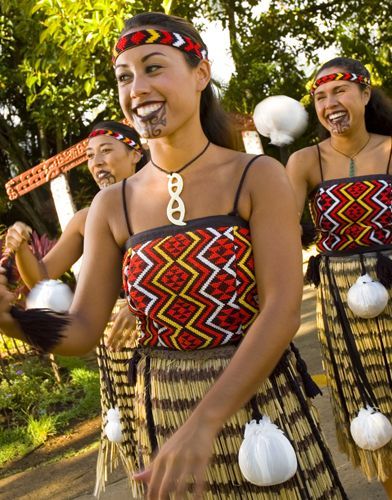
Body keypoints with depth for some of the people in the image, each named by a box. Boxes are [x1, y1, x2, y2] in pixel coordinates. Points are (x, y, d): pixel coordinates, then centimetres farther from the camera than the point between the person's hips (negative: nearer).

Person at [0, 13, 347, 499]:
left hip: (259, 403, -2)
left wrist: (204, 424, -26)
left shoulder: (258, 177, -8)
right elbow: (82, 329, 0)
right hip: (159, 420, 2)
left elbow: (282, 309, -16)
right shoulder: (112, 206, 0)